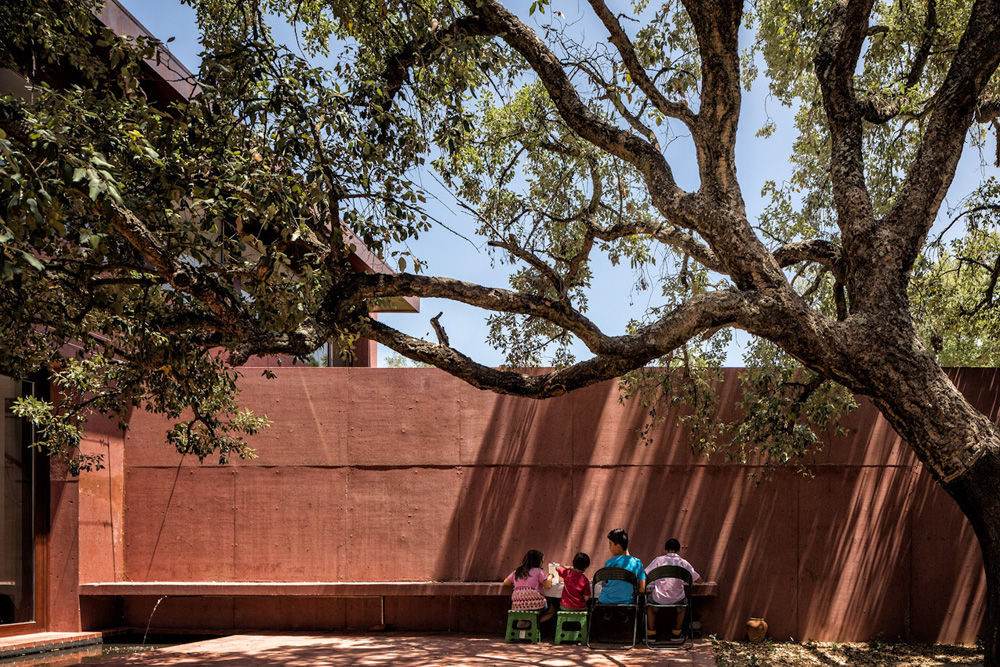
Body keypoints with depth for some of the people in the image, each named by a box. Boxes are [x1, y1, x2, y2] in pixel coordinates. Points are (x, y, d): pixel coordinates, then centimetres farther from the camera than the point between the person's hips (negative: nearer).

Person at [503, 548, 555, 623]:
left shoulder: (516, 571, 15)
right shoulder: (538, 571, 1)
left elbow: (505, 582, 23)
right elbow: (548, 585, 0)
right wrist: (550, 577, 20)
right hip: (534, 604, -6)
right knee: (552, 610, 20)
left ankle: (523, 621, 4)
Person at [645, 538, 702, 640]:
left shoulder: (659, 560, -2)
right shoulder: (683, 563, 3)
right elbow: (698, 580, 10)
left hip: (659, 599, -1)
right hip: (677, 600, 1)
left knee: (649, 597, 33)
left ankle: (651, 632, 32)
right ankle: (676, 633, 40)